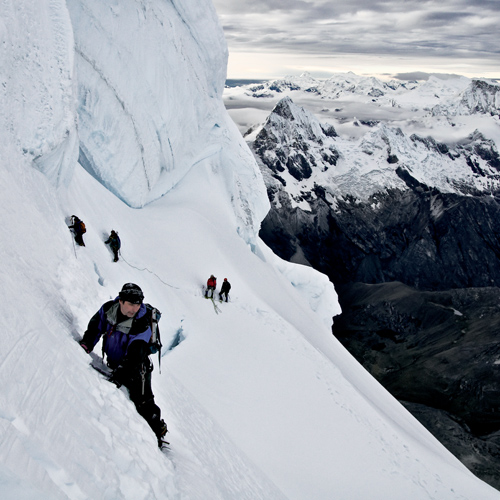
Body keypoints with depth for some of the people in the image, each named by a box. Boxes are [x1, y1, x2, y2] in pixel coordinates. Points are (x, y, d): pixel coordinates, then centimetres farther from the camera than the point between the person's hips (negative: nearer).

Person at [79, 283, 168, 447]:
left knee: (143, 403, -11)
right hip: (114, 363, 6)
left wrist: (120, 373, -40)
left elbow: (135, 355, -31)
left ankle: (158, 430, 2)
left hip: (136, 367, -6)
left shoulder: (143, 324, -28)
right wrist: (85, 345, -6)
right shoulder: (108, 309, -13)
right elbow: (95, 327, 5)